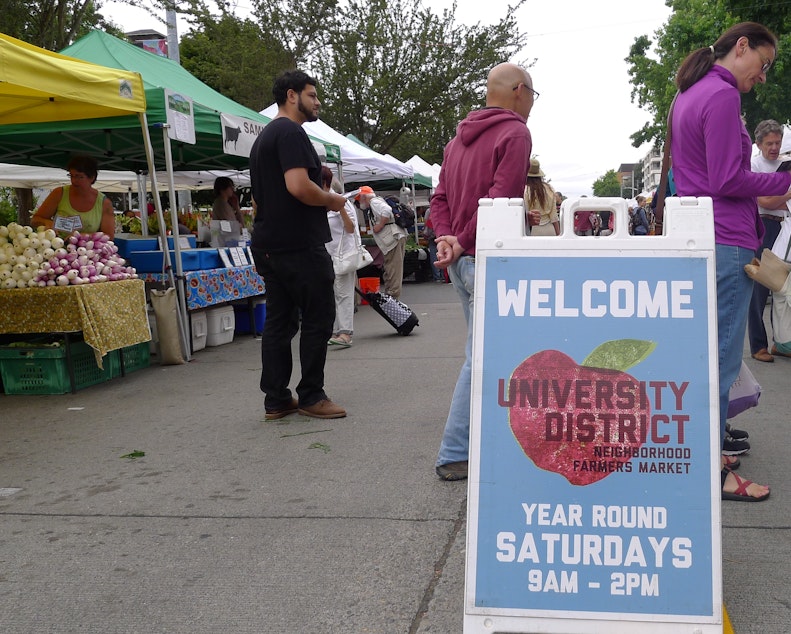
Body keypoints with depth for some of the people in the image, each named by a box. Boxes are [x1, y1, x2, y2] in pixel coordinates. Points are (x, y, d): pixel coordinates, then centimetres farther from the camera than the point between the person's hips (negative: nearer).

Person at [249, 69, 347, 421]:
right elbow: (298, 187, -24)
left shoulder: (263, 137, 21)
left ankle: (276, 399, 12)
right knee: (318, 318, -1)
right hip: (300, 245, -10)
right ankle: (311, 396, 4)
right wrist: (333, 200, -7)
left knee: (279, 320, 9)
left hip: (269, 244, 10)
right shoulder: (291, 132, -11)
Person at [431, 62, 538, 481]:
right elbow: (499, 199, -19)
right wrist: (461, 243, -15)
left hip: (462, 261, 9)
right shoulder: (515, 133, -8)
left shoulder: (460, 138, 19)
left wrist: (446, 238, -1)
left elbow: (440, 198, 13)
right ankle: (454, 456, 0)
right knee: (481, 359, -4)